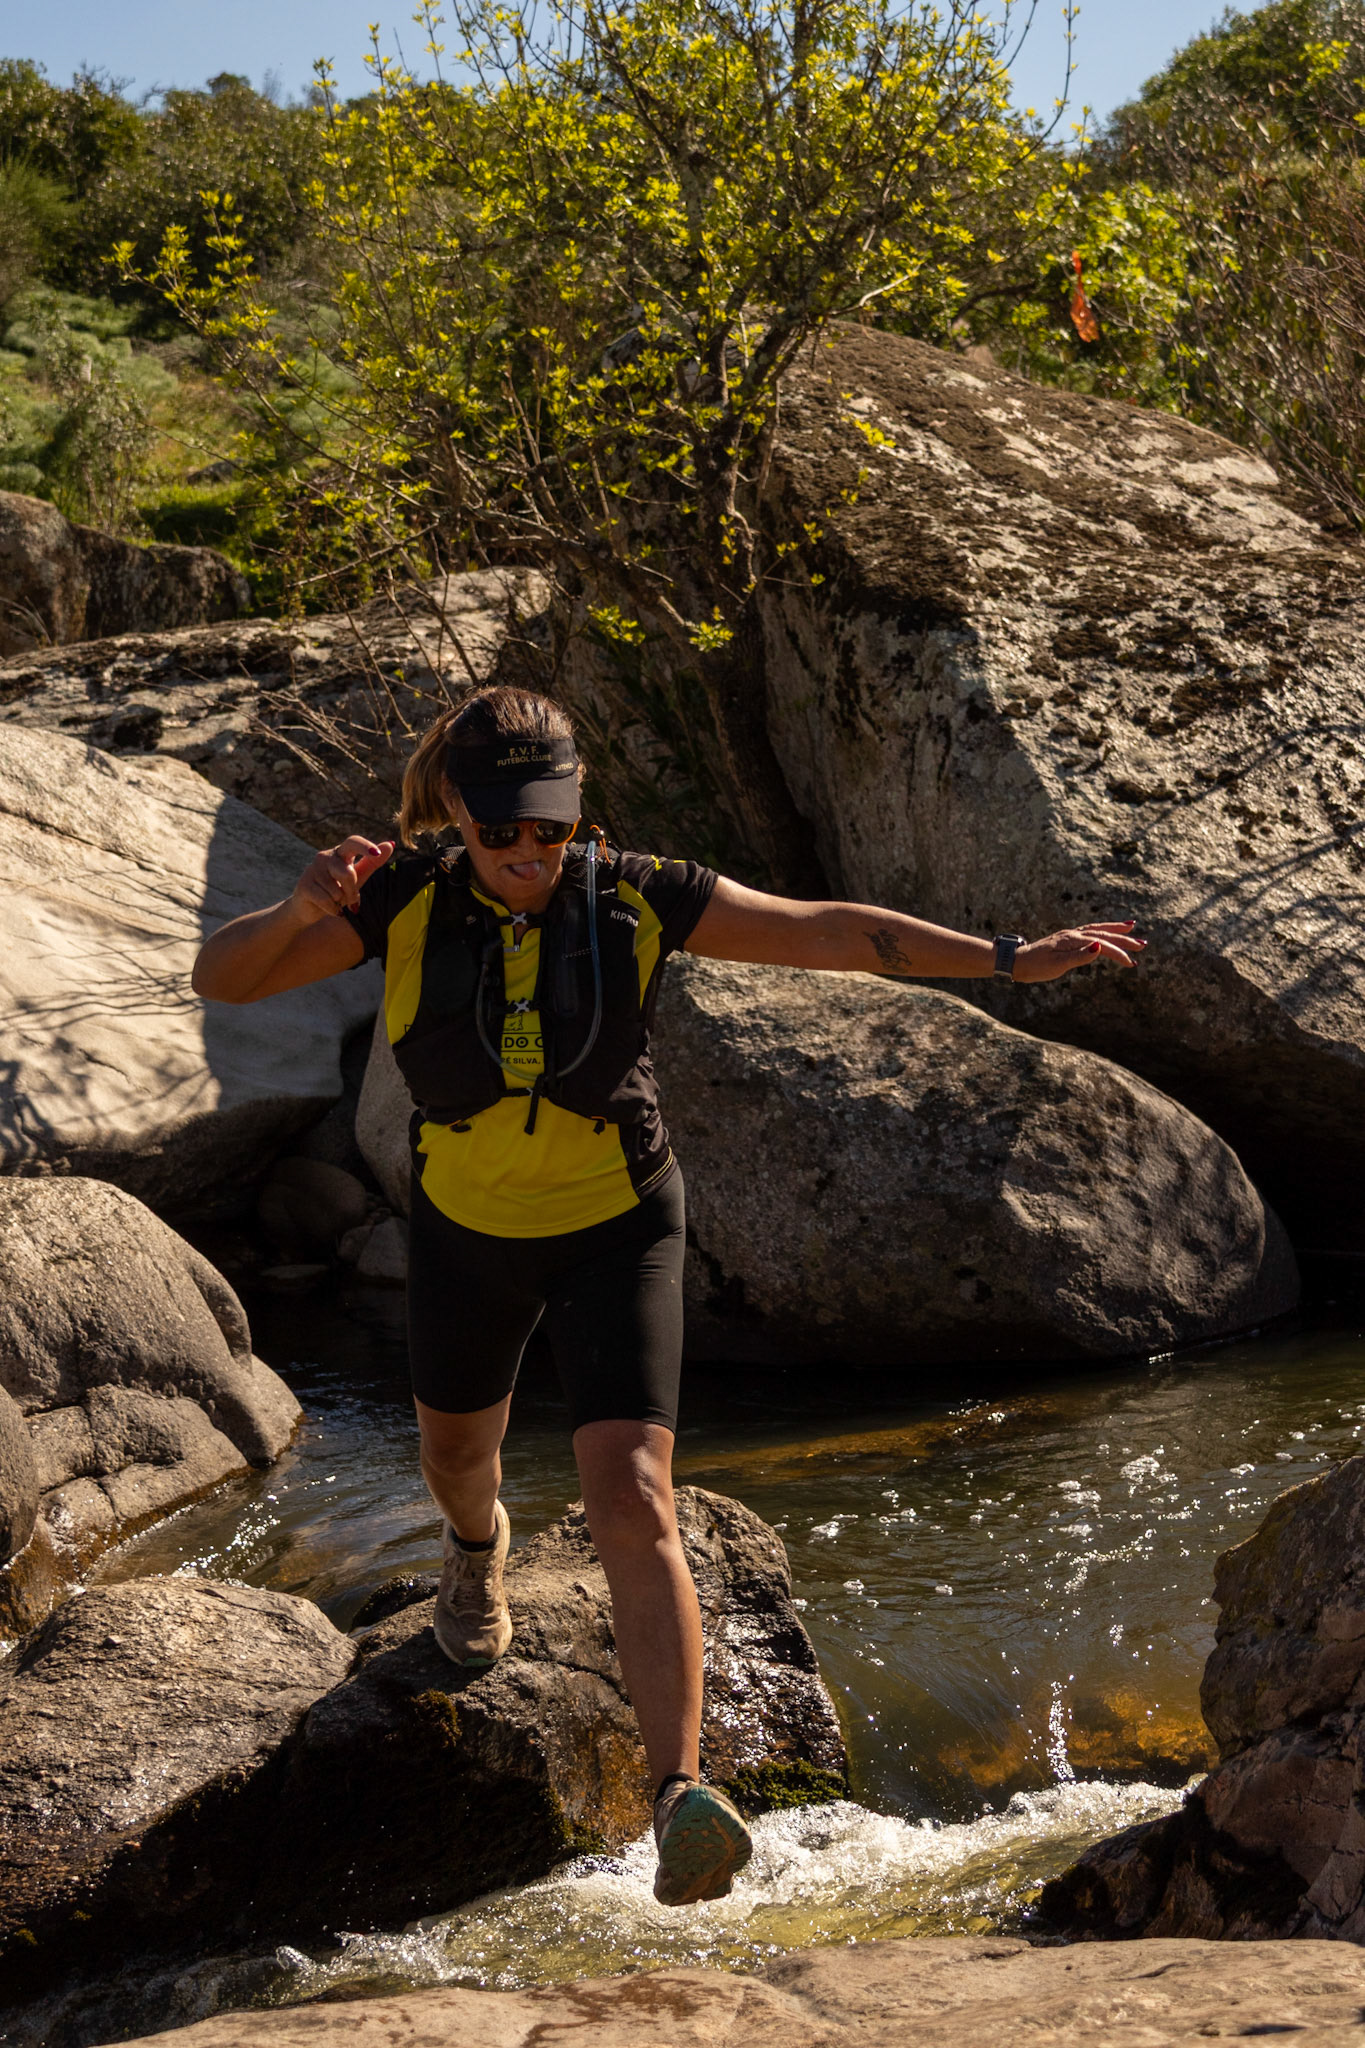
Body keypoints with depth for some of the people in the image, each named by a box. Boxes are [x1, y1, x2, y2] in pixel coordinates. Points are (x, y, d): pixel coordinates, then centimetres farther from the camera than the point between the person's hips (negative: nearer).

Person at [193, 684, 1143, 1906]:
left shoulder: (634, 898, -19)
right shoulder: (407, 900, -17)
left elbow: (830, 932, -17)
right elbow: (222, 978, -17)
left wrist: (1008, 957, -23)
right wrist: (303, 906, -38)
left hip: (615, 1229, -2)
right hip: (468, 1230, 3)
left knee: (633, 1502, -19)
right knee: (455, 1449, 27)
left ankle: (680, 1802, -24)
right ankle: (479, 1546, 66)